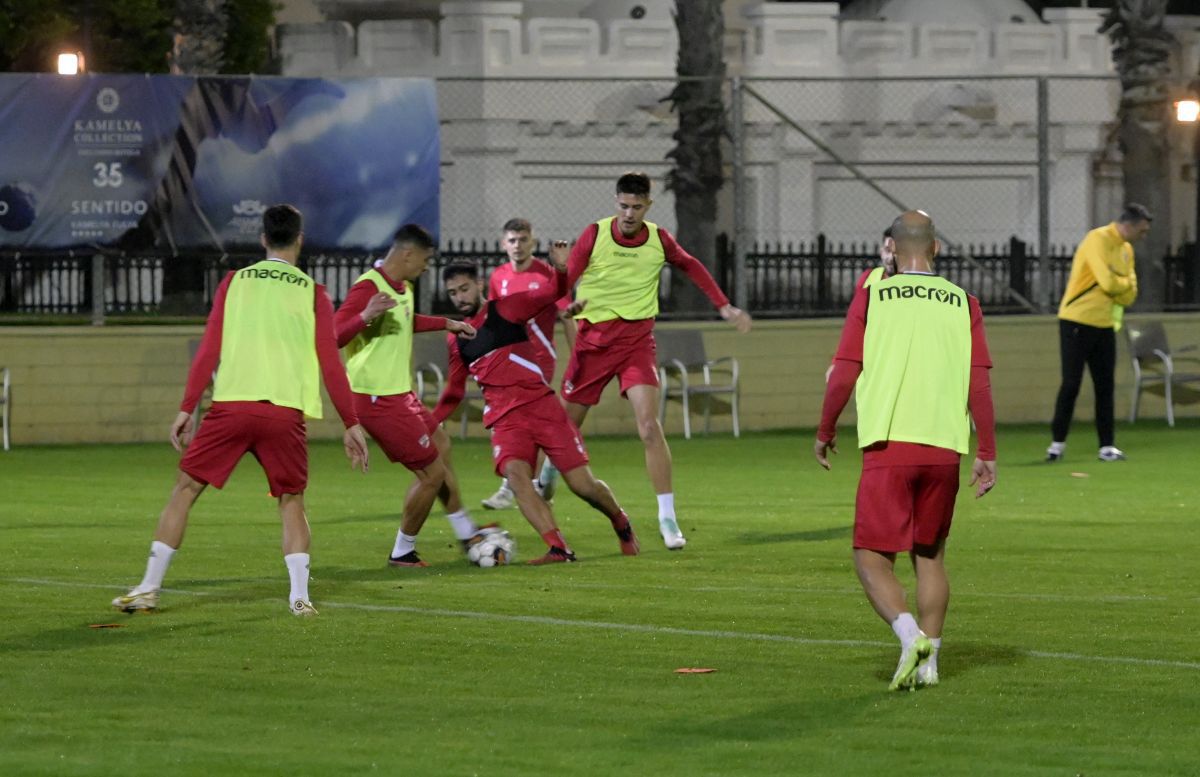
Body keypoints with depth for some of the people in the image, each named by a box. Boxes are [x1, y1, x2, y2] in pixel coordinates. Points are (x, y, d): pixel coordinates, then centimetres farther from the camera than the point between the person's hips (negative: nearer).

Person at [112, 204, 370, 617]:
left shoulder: (235, 282, 10)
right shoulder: (312, 293, 8)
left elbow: (209, 350, 5)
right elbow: (330, 364, 4)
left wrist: (186, 408, 7)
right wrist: (351, 424, 9)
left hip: (231, 404, 0)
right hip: (285, 411, 0)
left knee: (185, 488, 10)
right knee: (291, 501, 15)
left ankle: (149, 588, 8)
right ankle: (300, 595, 0)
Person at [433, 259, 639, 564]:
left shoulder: (505, 309, 2)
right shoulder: (456, 338, 14)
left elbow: (552, 293, -12)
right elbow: (454, 391, 25)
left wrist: (561, 270, -32)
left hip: (541, 405, -3)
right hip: (505, 420, 3)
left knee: (583, 484, -4)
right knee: (515, 475, -27)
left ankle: (622, 525, 26)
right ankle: (558, 549, -31)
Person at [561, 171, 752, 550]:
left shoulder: (659, 240, -1)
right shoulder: (595, 235, -8)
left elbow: (691, 266, 19)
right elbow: (565, 280, -9)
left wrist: (723, 306, 15)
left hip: (637, 339, 0)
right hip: (593, 338, 0)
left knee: (649, 425, -17)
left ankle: (667, 518, -14)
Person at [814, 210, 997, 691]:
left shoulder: (872, 297, 2)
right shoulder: (962, 303, 7)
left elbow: (844, 376, 0)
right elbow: (980, 385, 3)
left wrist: (825, 432, 15)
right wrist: (987, 455, 8)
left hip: (888, 444, -3)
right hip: (945, 448, 3)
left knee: (872, 557, 1)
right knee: (930, 556, 17)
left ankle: (909, 633, -23)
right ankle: (928, 660, 11)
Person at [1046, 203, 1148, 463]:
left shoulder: (1126, 249, 11)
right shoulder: (1098, 240, -15)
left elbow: (1130, 295, 7)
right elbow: (1109, 282, -25)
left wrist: (1119, 287, -12)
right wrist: (1125, 283, -4)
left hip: (1105, 325, 7)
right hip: (1078, 322, -7)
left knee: (1105, 386, 5)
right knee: (1071, 383, -3)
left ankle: (1107, 445, 7)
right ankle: (1057, 442, 7)